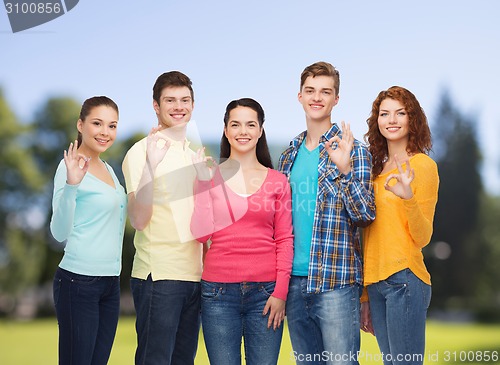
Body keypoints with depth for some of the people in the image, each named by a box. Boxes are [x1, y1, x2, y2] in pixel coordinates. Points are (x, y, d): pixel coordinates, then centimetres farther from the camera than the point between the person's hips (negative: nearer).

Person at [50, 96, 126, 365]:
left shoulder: (108, 169, 13)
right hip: (79, 282, -8)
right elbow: (60, 232, -16)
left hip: (110, 282, 8)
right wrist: (71, 184, -30)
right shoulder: (70, 166, -10)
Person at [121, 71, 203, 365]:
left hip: (195, 274, 7)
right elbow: (138, 219, -17)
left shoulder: (196, 154, 15)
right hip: (158, 274, -6)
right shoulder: (142, 152, -6)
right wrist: (150, 165, -26)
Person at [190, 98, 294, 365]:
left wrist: (281, 292, -3)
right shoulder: (210, 175, 6)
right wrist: (203, 180, -6)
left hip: (265, 291, 1)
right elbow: (201, 233, -3)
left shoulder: (277, 181, 6)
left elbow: (284, 240, 5)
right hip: (219, 291, 0)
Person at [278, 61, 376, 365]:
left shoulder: (353, 150, -4)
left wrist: (344, 170, -25)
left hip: (336, 280, -5)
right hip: (295, 281, 5)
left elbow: (366, 215, -11)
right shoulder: (290, 155, 13)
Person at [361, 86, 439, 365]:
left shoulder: (422, 165, -4)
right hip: (375, 283, 7)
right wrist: (365, 297, 18)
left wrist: (408, 198, -26)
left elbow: (423, 237, -8)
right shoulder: (379, 168, 15)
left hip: (404, 279, -6)